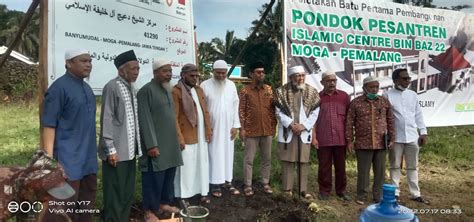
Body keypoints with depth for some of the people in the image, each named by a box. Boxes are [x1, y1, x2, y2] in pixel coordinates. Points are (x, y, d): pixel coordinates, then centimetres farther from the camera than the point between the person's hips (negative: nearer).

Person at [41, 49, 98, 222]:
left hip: (88, 159, 8)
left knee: (87, 206, 17)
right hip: (68, 160, -8)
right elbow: (48, 125, -15)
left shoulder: (87, 88, 12)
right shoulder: (59, 87, -11)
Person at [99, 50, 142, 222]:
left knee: (128, 193, 16)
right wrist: (110, 149, -17)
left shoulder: (132, 88, 12)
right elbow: (106, 120, -14)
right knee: (115, 195, 2)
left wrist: (136, 146, 13)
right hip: (117, 151, -8)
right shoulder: (112, 87, -11)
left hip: (130, 150, 8)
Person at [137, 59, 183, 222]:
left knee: (169, 175, 15)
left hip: (171, 143, 8)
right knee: (154, 178, 1)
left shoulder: (168, 90, 14)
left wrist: (176, 139, 16)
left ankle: (164, 203, 30)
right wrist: (151, 144, -19)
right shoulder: (146, 90, -12)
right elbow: (145, 120, -16)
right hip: (156, 144, -8)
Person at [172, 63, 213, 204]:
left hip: (201, 135, 7)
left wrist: (208, 130, 8)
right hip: (186, 136, -7)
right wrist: (179, 138, -18)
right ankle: (183, 196, 14)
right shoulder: (176, 91, -11)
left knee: (202, 164, 14)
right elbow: (174, 117, -15)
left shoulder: (199, 90, 12)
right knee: (186, 167, 1)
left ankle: (203, 192, 26)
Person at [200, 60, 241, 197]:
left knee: (228, 154, 8)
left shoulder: (231, 85, 5)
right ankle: (215, 184, 10)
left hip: (228, 127, 4)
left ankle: (227, 181, 18)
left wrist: (236, 125, 1)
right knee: (214, 155, 2)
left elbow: (235, 105, 6)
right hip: (212, 127, -3)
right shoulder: (205, 85, -6)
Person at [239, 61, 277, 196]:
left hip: (267, 130, 4)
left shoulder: (269, 89, 7)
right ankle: (248, 185, 13)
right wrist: (242, 128, -9)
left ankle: (266, 183, 24)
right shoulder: (245, 91, -3)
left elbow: (273, 109, 10)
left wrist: (274, 126, 5)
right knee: (249, 159, 3)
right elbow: (241, 111, -4)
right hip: (251, 130, -3)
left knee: (267, 158, 11)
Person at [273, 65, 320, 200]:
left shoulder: (312, 92, 2)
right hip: (287, 131, -1)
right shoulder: (282, 91, -2)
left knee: (304, 161, 5)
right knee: (287, 161, 3)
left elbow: (315, 112, 1)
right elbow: (279, 112, -3)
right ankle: (287, 189, 13)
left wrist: (303, 125, -11)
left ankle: (303, 189, 15)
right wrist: (290, 124, -14)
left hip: (304, 131, 1)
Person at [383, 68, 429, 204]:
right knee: (395, 166, 7)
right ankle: (395, 193, 16)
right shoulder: (388, 95, -5)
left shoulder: (412, 95, 9)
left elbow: (418, 115, 11)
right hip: (395, 138, -4)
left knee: (412, 167, 11)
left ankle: (415, 194, 19)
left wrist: (423, 132, 6)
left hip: (412, 137, 4)